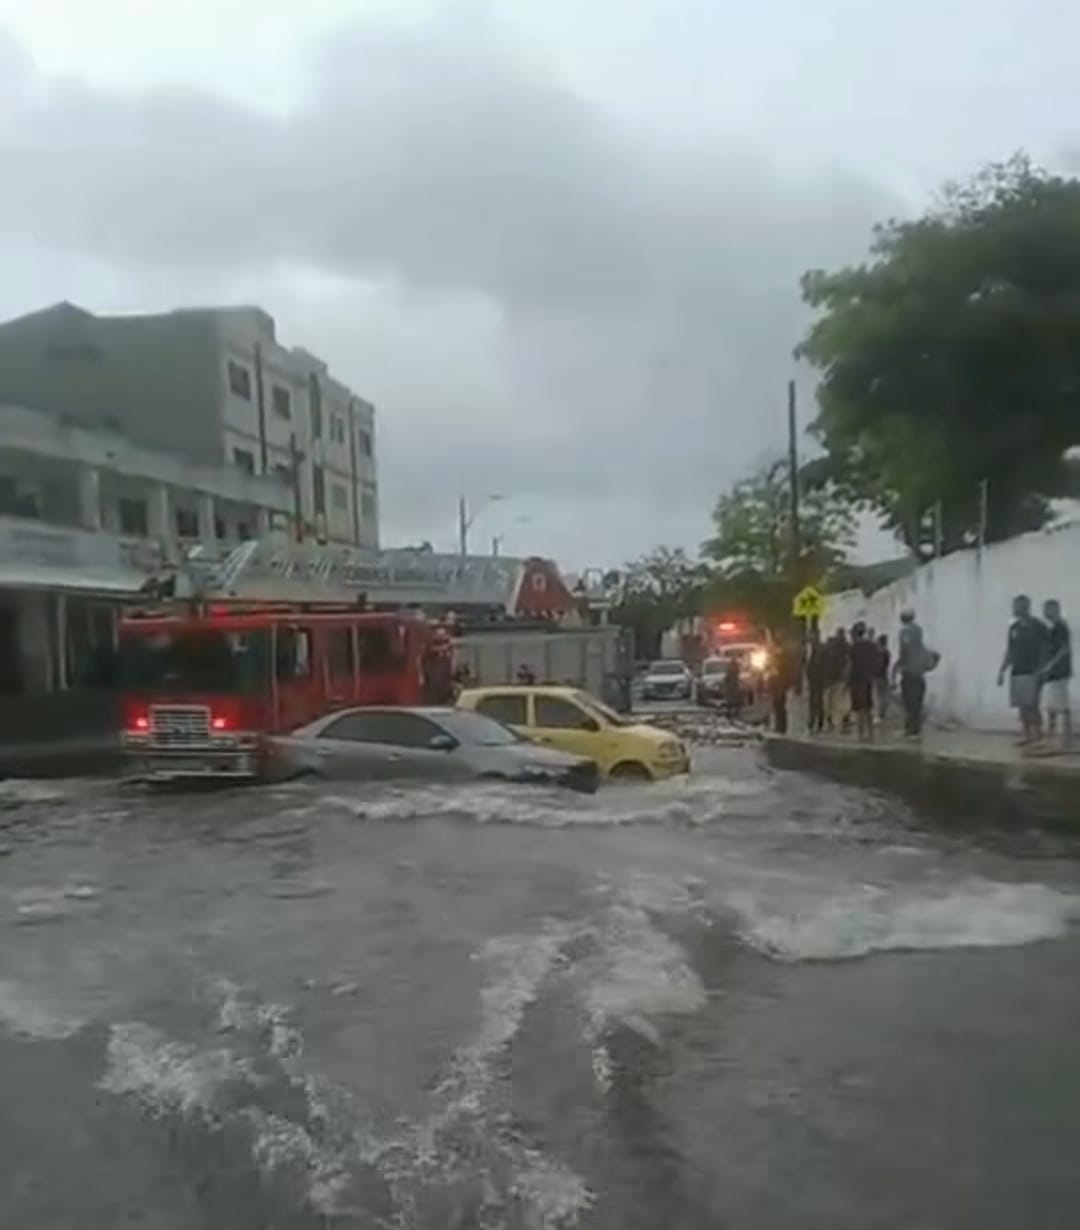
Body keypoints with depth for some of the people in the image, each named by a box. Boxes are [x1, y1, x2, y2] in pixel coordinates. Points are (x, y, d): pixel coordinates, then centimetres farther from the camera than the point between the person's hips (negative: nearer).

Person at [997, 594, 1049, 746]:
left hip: (1031, 672, -6)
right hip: (1016, 672, 6)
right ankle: (1026, 736, 9)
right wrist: (1002, 671, 12)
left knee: (1031, 705, -10)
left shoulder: (1038, 626, -4)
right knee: (1022, 706, 5)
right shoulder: (1014, 628, 13)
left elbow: (1045, 651, -5)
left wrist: (1040, 670, -14)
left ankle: (1038, 736, -5)